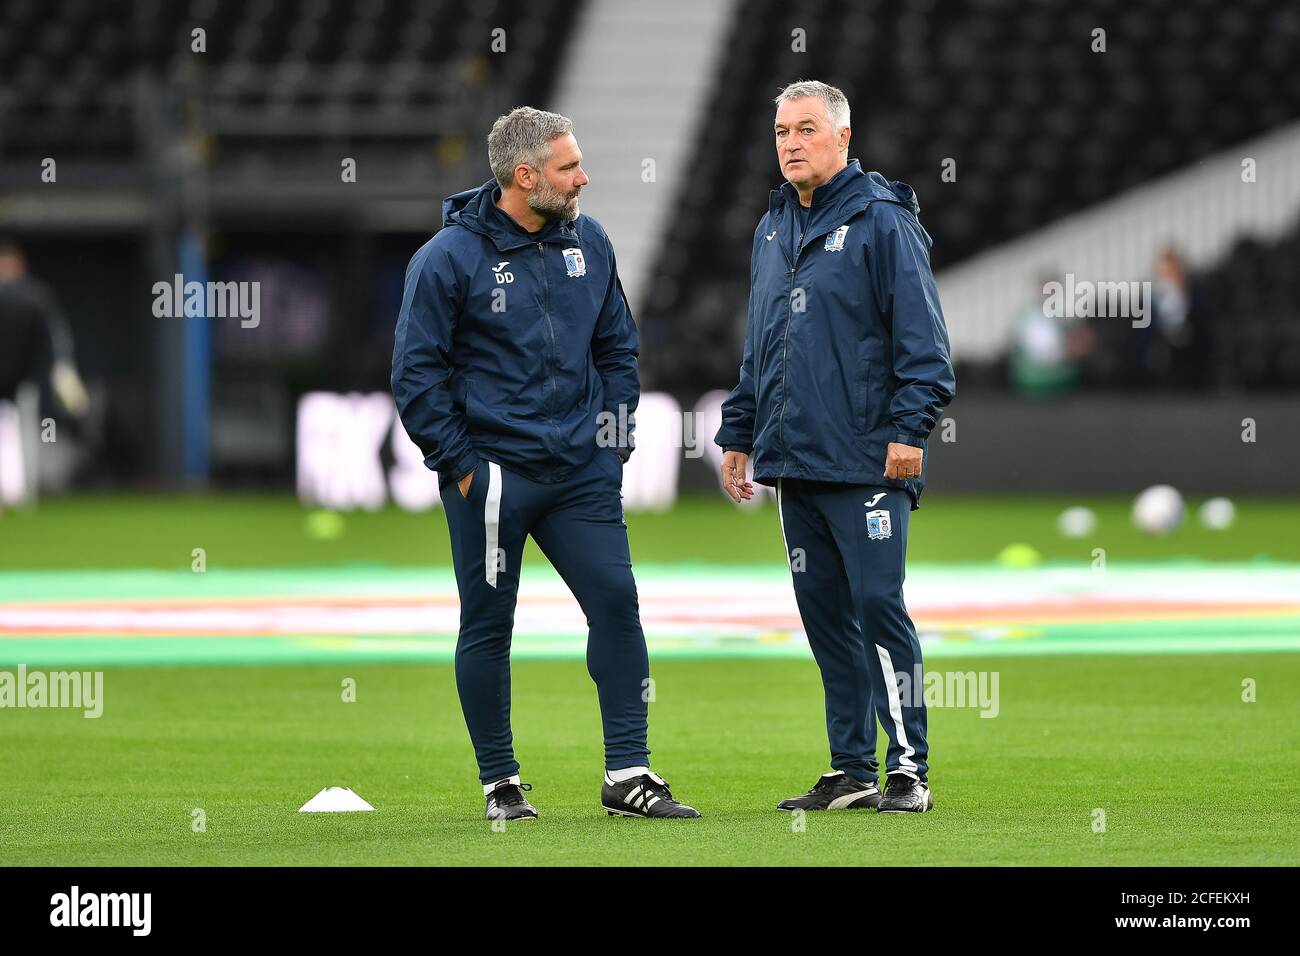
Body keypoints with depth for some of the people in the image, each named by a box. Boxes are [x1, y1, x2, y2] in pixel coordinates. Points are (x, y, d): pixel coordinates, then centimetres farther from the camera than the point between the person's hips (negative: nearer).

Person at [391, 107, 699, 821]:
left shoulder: (587, 242, 7)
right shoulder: (449, 258, -10)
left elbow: (617, 346, 17)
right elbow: (416, 374, -8)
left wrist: (616, 436, 9)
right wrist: (459, 465, -10)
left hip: (583, 472, 4)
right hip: (492, 476, -4)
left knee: (616, 601, -4)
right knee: (488, 627, 3)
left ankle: (628, 774, 0)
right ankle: (500, 782, 14)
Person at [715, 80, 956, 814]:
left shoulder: (881, 222, -6)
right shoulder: (773, 230, 18)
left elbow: (922, 338, -10)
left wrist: (910, 427, -17)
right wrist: (739, 434, 22)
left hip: (866, 462, -7)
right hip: (794, 462, 7)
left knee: (879, 604, -10)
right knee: (824, 613, 8)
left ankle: (909, 769, -6)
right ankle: (852, 772, 14)